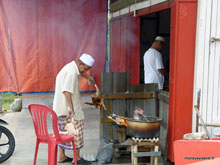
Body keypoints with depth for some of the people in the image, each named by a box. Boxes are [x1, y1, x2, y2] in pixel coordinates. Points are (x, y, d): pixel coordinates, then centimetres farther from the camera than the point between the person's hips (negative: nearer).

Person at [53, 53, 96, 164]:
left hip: (60, 108, 10)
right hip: (67, 106, -10)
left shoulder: (72, 67, 11)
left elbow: (81, 72, 36)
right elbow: (66, 91, -32)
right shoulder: (72, 72, -22)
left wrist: (89, 78, 45)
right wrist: (70, 107, -35)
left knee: (63, 131, 17)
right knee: (75, 131, 0)